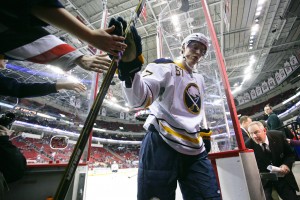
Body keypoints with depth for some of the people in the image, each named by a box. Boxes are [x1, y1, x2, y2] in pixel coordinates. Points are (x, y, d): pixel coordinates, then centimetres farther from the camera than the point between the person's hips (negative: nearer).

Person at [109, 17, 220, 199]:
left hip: (195, 152, 7)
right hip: (162, 146, -7)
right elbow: (140, 99, -21)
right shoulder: (165, 67, -2)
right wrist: (130, 65, -38)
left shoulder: (200, 80, 22)